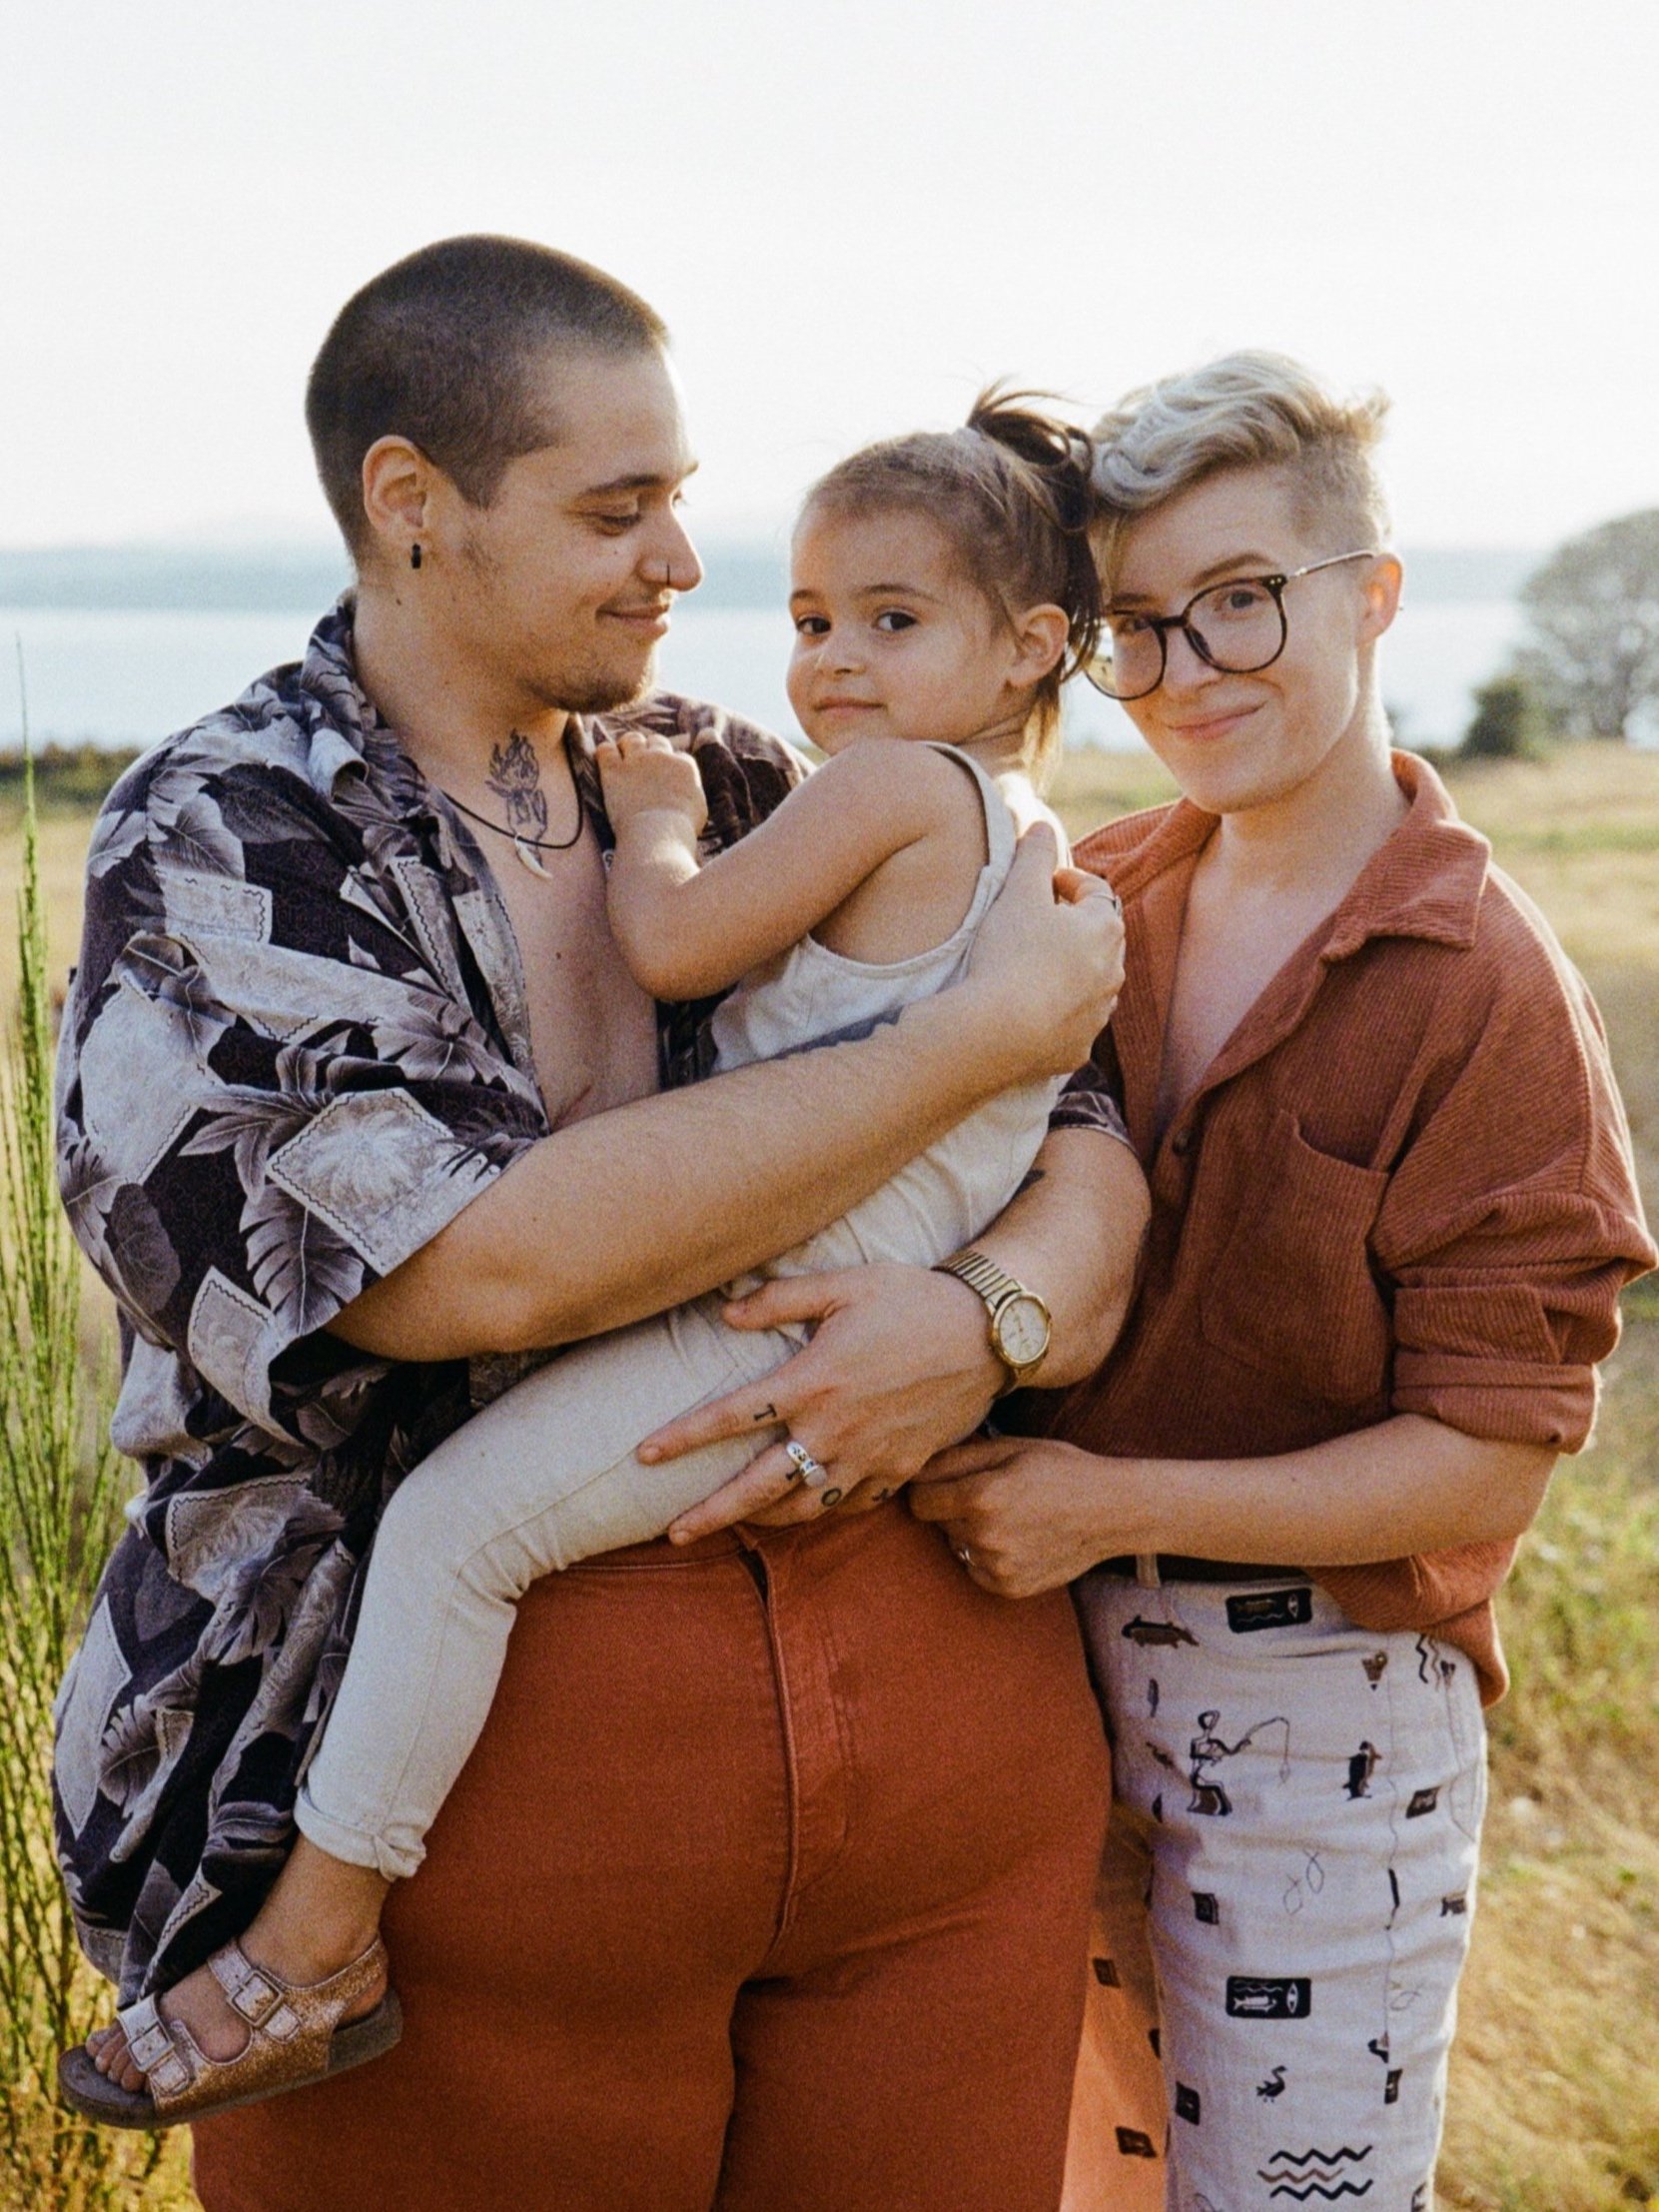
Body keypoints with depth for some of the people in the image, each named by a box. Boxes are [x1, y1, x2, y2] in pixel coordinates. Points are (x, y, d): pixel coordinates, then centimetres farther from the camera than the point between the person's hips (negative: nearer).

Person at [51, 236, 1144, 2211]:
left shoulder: (744, 793, 8)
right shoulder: (214, 849, -7)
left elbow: (1092, 1137, 7)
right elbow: (481, 1262, -21)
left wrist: (1004, 1304, -17)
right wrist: (980, 1031, -17)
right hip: (451, 1781, -4)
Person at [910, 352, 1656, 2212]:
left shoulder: (1486, 992, -14)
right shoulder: (1093, 904, 3)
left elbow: (1487, 1463, -16)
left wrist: (1123, 1501, -21)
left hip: (1324, 1716, -5)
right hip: (1055, 1649, 6)